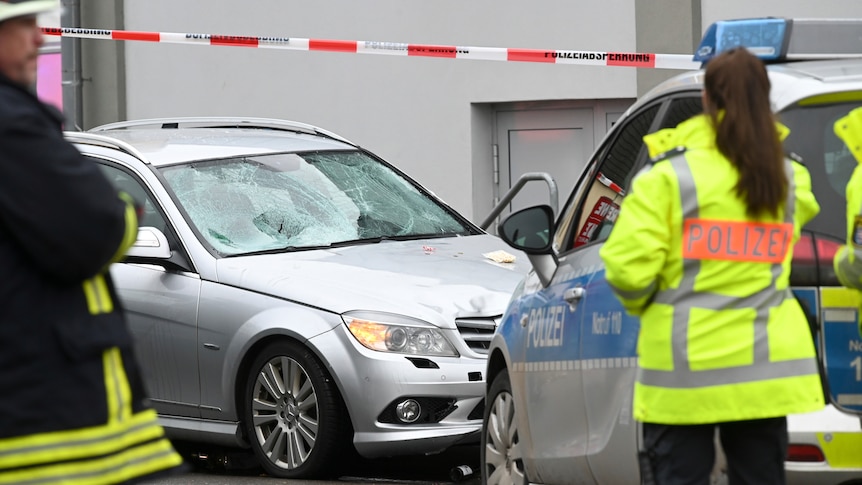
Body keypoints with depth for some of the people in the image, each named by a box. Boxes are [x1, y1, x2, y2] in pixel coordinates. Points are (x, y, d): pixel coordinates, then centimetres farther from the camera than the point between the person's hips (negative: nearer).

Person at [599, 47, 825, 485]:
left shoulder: (669, 176, -9)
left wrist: (641, 303, 6)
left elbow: (627, 268, -13)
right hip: (765, 366, 4)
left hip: (686, 365, -4)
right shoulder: (790, 181, 6)